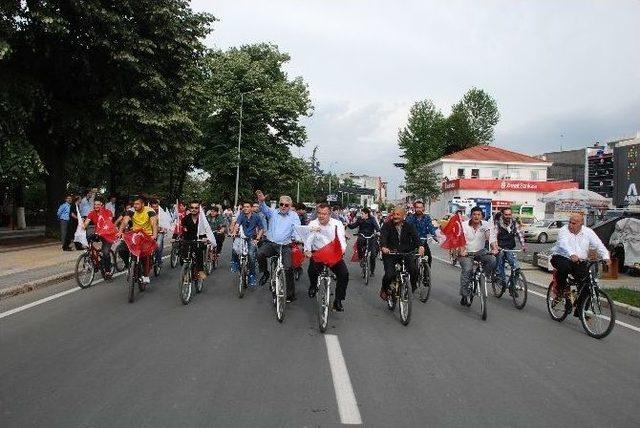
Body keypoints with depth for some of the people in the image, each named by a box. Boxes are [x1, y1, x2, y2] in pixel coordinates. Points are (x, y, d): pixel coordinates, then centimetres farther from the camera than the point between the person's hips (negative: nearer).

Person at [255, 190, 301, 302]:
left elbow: (296, 229, -5)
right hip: (270, 243, 1)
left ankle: (290, 294, 4)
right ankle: (265, 273, 1)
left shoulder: (294, 215, 8)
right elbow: (265, 210, -12)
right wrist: (261, 201, -34)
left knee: (288, 268, -12)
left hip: (285, 246, -1)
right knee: (260, 253, -28)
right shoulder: (273, 212, 9)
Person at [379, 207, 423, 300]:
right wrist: (383, 247, -42)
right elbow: (383, 237, -19)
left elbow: (415, 236, -13)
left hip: (405, 253, 2)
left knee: (414, 271, -20)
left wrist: (420, 246, -35)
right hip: (390, 254, -2)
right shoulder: (387, 226, -4)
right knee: (390, 275, -20)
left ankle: (411, 289, 10)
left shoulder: (409, 226, 2)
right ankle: (384, 289, 14)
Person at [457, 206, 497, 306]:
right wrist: (462, 251, -35)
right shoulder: (463, 225, -8)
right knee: (467, 270, -23)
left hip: (480, 251, 3)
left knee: (492, 260, -24)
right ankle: (465, 295, -13)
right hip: (466, 253, -3)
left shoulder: (486, 225, -2)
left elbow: (491, 238, -13)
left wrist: (494, 248, -32)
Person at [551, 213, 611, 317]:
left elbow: (599, 245, -4)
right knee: (564, 266, -38)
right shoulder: (564, 230, -9)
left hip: (579, 262, 4)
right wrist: (572, 255, -46)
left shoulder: (588, 232, 4)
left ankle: (580, 311, 5)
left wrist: (606, 257, -22)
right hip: (561, 258, -4)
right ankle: (561, 288, -11)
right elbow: (564, 244, -27)